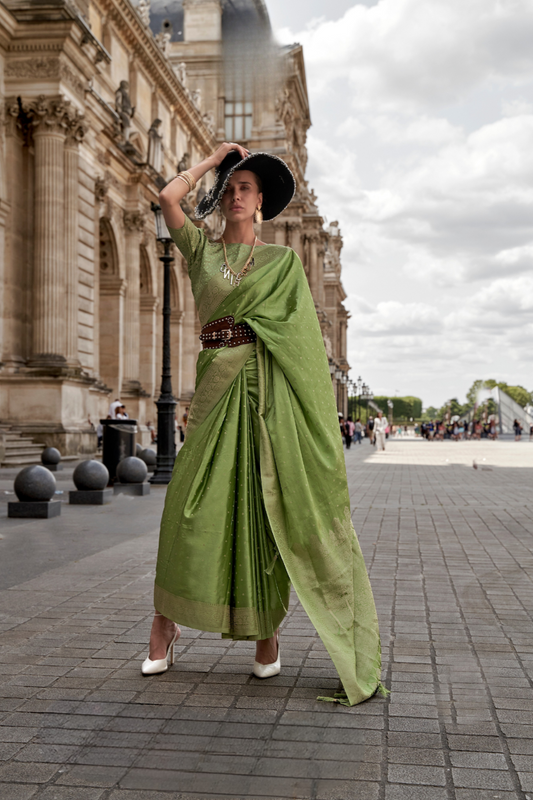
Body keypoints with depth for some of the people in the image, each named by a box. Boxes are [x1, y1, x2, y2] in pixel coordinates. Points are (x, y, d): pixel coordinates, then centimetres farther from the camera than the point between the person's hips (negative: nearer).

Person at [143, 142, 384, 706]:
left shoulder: (283, 259, 12)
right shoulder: (201, 250, 16)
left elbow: (301, 332, 6)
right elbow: (168, 197, 1)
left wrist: (311, 399, -5)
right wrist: (214, 157, 14)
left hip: (270, 384, -1)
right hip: (217, 381, 1)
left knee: (267, 503, -2)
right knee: (193, 503, -5)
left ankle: (267, 629, 9)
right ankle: (165, 623, 8)